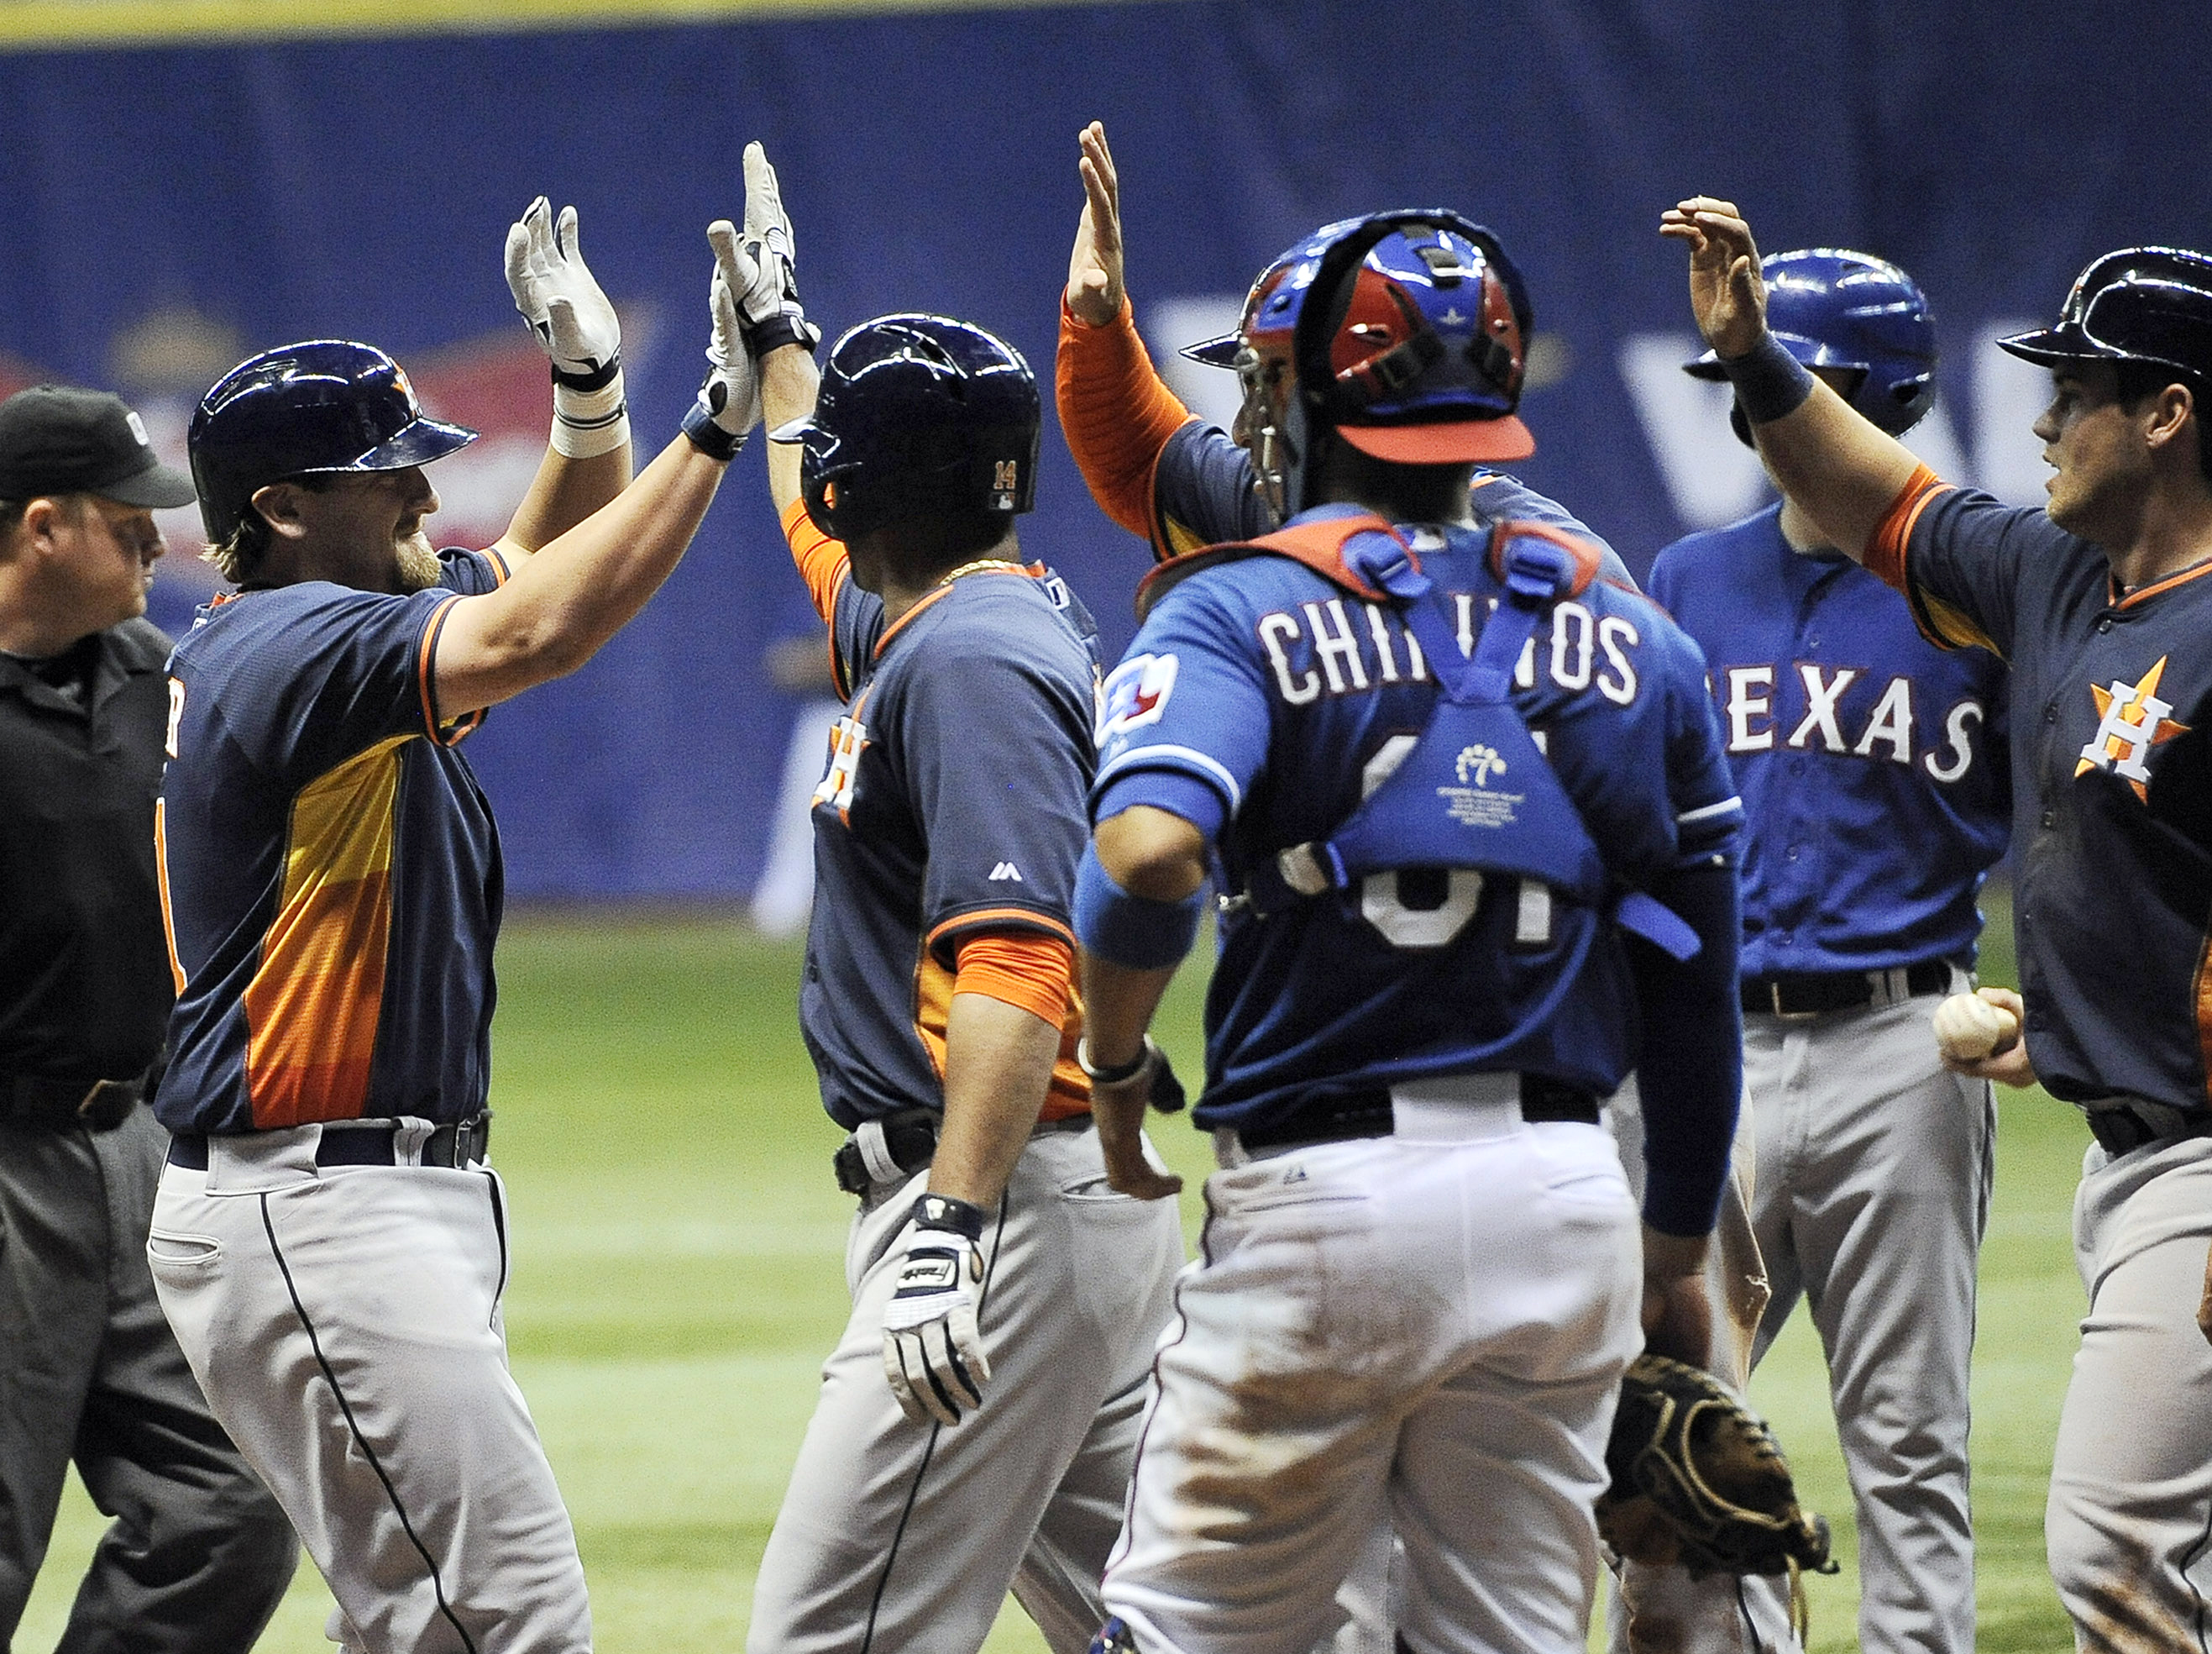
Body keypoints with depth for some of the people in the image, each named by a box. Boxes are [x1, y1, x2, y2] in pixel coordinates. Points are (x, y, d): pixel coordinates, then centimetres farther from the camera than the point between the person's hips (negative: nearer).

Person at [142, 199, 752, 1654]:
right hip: (312, 1218, -11)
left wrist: (591, 393, 5)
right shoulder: (291, 647, -16)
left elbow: (543, 566, 24)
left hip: (412, 1199, 11)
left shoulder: (337, 636, 15)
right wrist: (719, 426, -27)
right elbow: (537, 632, -29)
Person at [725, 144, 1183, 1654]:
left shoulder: (968, 664, -15)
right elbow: (833, 537, 42)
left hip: (1014, 1201, -11)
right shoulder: (922, 623, 16)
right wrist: (778, 338, 54)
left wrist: (953, 1227, -34)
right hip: (1096, 1214, 11)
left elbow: (1017, 969, -26)